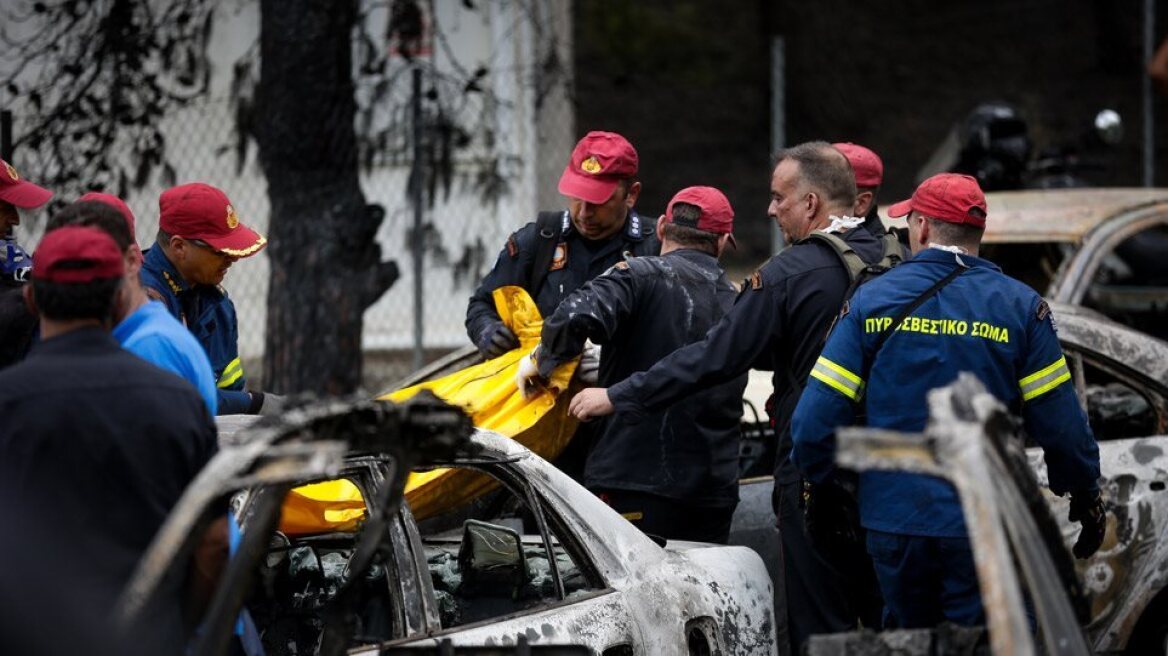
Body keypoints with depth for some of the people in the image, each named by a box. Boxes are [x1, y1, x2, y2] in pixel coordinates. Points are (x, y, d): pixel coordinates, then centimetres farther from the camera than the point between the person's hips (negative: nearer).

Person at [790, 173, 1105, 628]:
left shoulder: (872, 301, 0)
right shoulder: (1019, 307, -3)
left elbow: (816, 418, -4)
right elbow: (1060, 424, -4)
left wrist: (817, 481, 13)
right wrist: (1086, 500, 10)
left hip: (893, 520, 2)